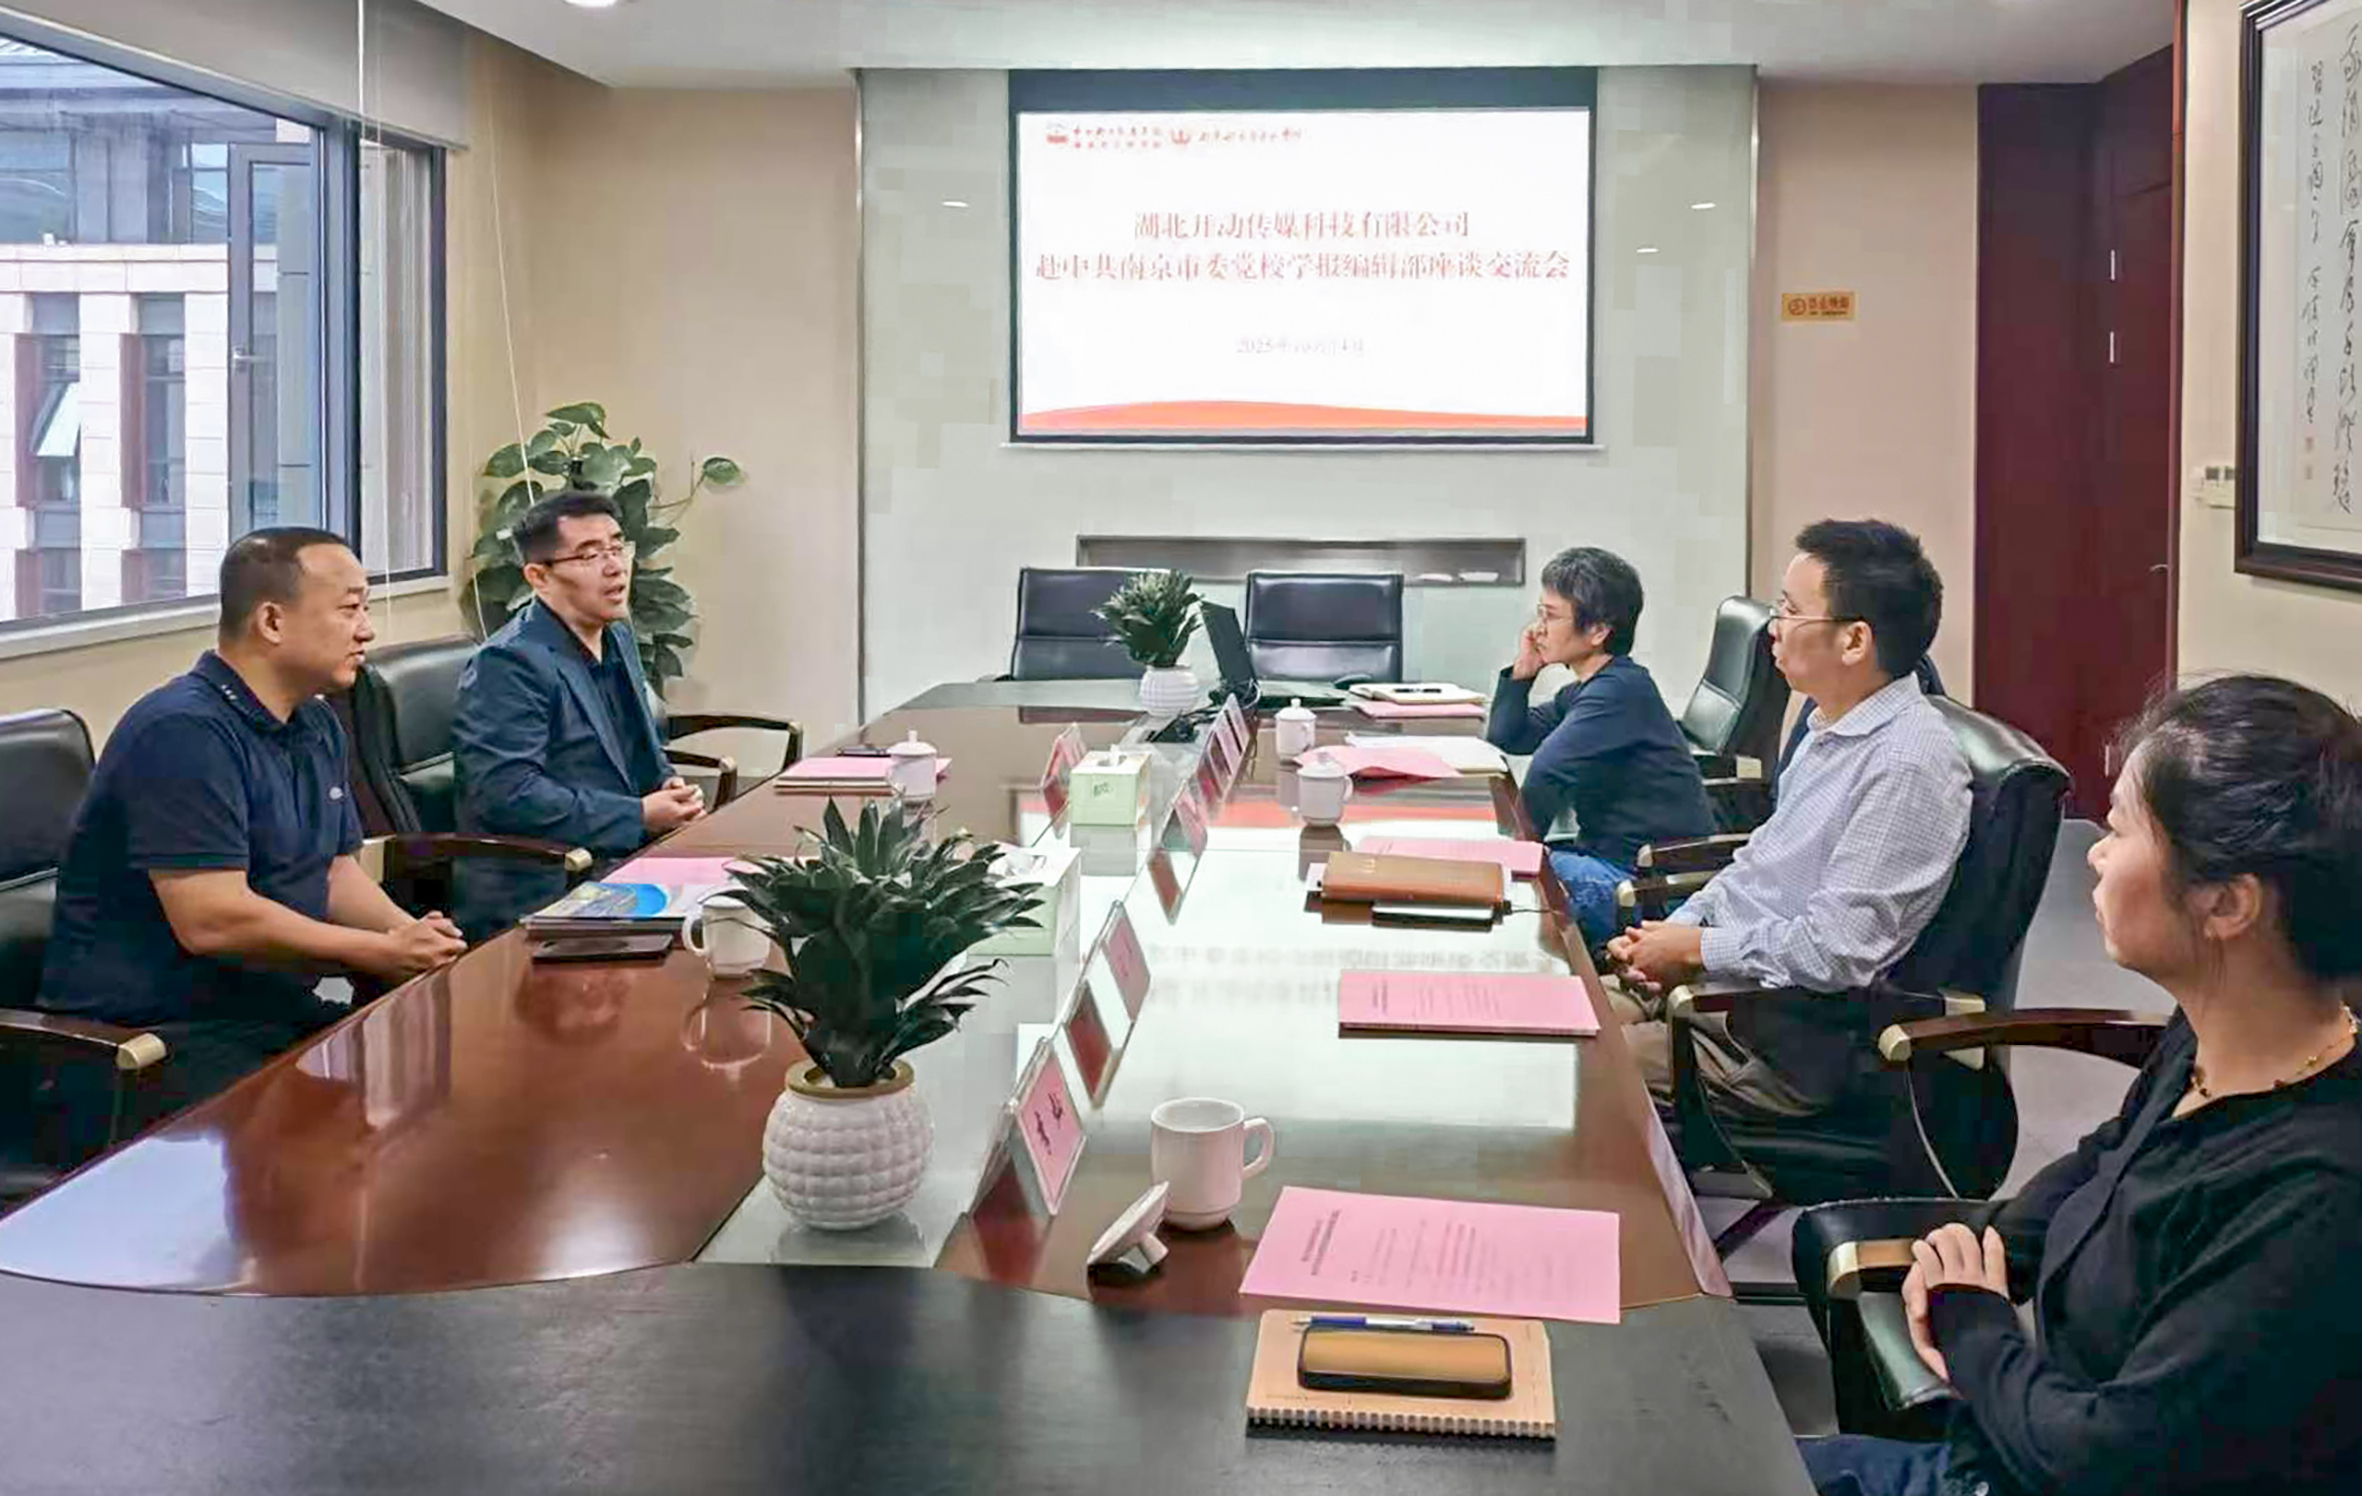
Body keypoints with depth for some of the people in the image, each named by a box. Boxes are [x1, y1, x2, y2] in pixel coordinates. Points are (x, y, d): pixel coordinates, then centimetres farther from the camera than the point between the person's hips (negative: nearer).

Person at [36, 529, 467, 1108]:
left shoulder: (317, 726, 14)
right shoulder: (186, 732, -18)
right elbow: (212, 921, -24)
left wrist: (412, 935, -4)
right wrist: (383, 953, -16)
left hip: (276, 1012, 9)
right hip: (154, 1032, -9)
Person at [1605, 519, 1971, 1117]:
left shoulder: (1908, 765, -22)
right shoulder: (1832, 728, 10)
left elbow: (1835, 949, -26)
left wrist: (1696, 947, -14)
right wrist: (1674, 929, 5)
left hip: (1791, 1041, -10)